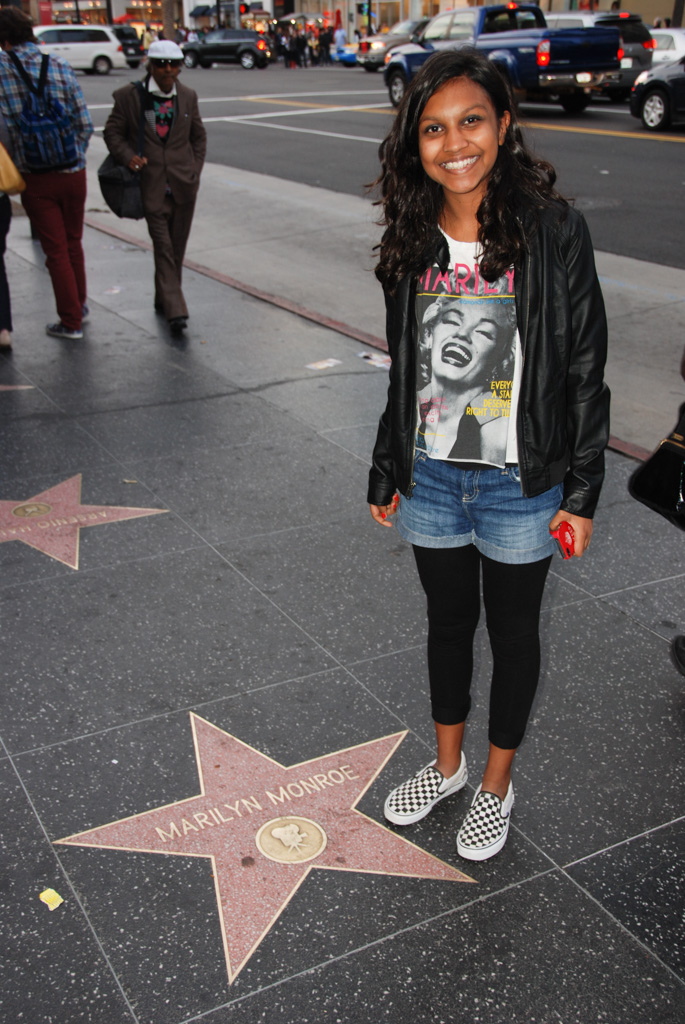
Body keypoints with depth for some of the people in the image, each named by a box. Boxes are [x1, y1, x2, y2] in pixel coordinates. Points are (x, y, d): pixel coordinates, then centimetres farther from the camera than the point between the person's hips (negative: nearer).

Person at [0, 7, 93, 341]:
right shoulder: (61, 67, -3)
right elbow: (85, 125, -2)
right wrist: (75, 157, 11)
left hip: (36, 178, -2)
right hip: (73, 172, 2)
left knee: (56, 250, 7)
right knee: (73, 243, 21)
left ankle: (71, 321, 11)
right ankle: (79, 304, 37)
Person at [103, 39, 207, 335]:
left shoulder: (188, 97, 8)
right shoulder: (129, 95, -2)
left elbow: (199, 135, 19)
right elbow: (113, 132, 3)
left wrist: (195, 170, 9)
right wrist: (128, 156, -15)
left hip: (184, 183, 4)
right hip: (151, 184, -4)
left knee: (177, 246, 11)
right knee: (163, 246, -11)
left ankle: (164, 299, 29)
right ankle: (175, 310, -14)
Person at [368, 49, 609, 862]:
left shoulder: (553, 230, -13)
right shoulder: (413, 242, 0)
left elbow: (584, 370, -10)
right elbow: (402, 373, 9)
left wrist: (580, 492, -10)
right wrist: (386, 473, 13)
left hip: (520, 485, -3)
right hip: (431, 479, 4)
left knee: (512, 633, 14)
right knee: (448, 623, 20)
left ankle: (497, 787, 35)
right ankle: (447, 765, 42)